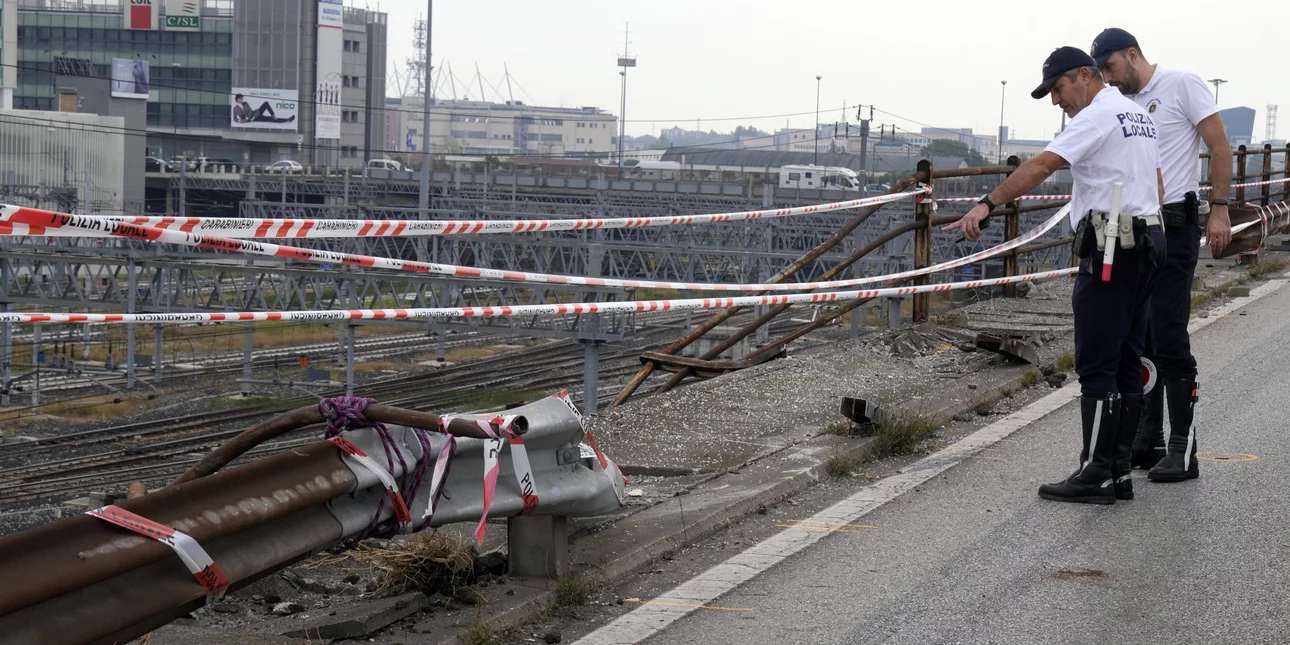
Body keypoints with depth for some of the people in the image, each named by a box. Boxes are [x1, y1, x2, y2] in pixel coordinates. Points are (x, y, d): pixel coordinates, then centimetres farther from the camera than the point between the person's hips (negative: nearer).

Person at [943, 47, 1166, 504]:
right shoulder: (1140, 116, 19)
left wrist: (987, 204, -25)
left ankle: (1096, 475, -7)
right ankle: (1119, 471, 13)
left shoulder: (1098, 115, -10)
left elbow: (1042, 165, -21)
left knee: (1097, 364, -7)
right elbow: (1157, 186, 25)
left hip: (1110, 248, -10)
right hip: (1146, 241, 10)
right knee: (1125, 362, 10)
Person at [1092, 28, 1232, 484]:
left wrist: (1219, 209, -15)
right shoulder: (1125, 105, 16)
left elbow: (1219, 147, -8)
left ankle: (1183, 450, -5)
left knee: (1169, 339, -10)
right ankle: (1147, 440, 18)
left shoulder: (1182, 85, -6)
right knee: (1138, 340, 10)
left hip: (1173, 227, -8)